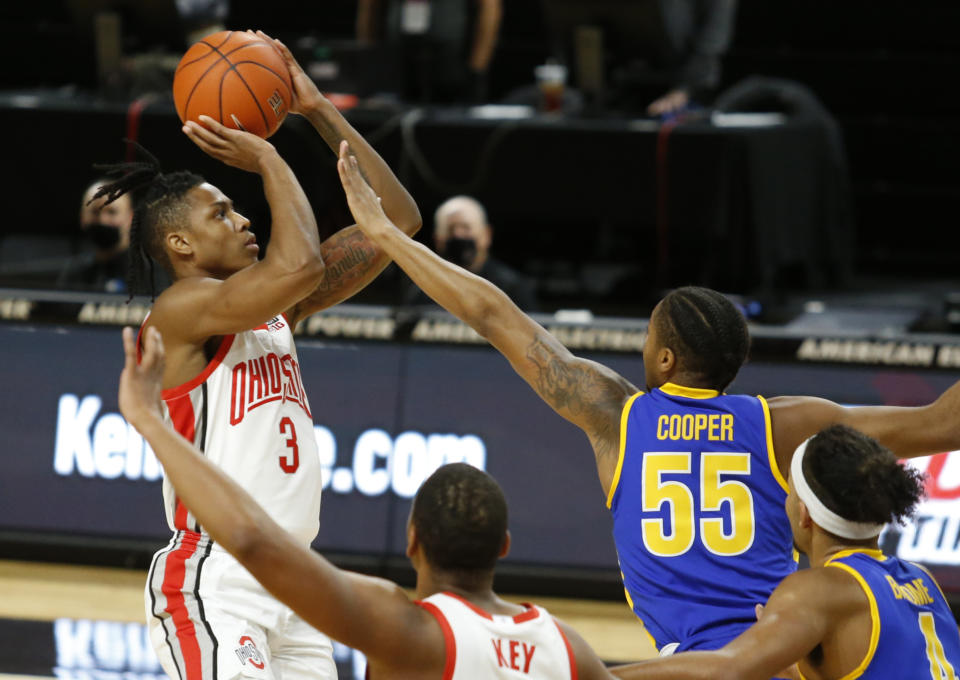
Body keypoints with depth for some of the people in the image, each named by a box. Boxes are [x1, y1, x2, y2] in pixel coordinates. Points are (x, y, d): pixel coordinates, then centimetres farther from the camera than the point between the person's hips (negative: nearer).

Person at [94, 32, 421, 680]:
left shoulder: (277, 310, 15)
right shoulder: (181, 310, -9)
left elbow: (398, 220, 16)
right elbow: (299, 265, -25)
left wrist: (319, 110, 9)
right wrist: (268, 160, -10)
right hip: (213, 583, -9)